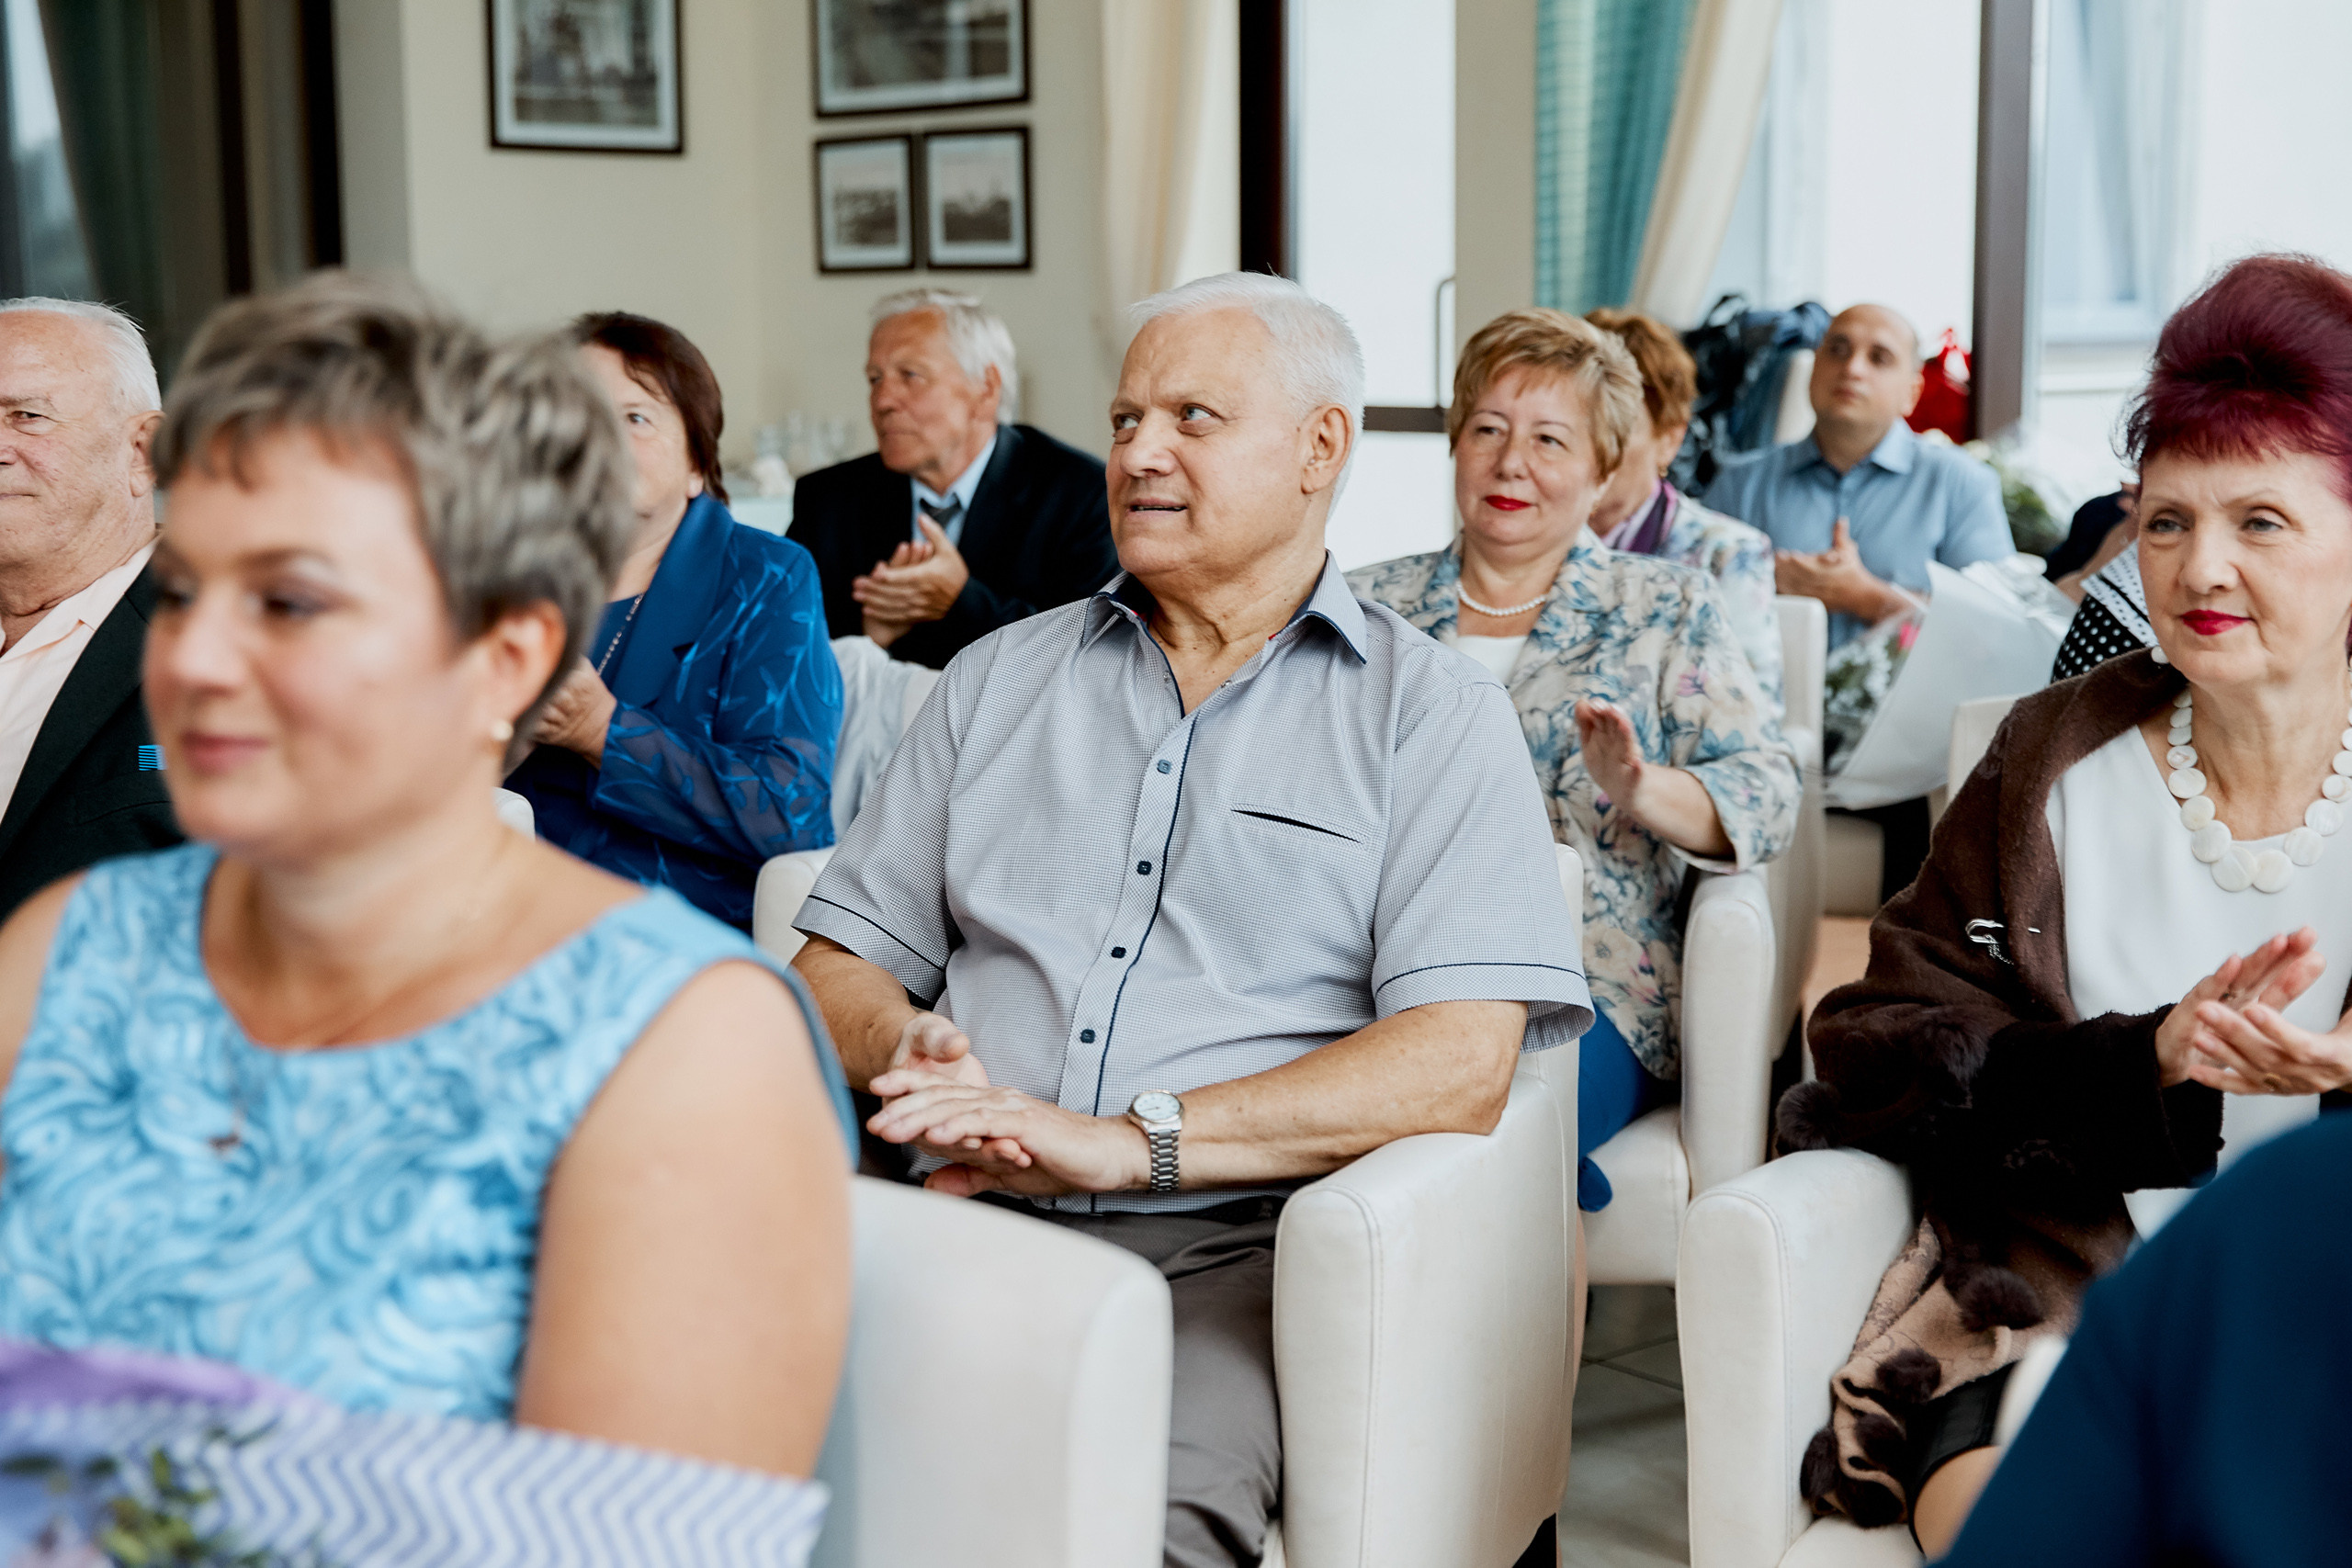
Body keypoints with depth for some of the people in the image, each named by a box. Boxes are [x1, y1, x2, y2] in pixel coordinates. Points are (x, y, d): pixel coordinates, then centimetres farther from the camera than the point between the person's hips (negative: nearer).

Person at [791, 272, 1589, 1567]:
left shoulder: (1434, 717, 8)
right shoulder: (999, 679, 22)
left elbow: (1462, 1064, -6)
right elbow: (841, 962, 20)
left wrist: (1127, 1140, -16)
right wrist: (909, 1054, -5)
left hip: (1233, 1239, -3)